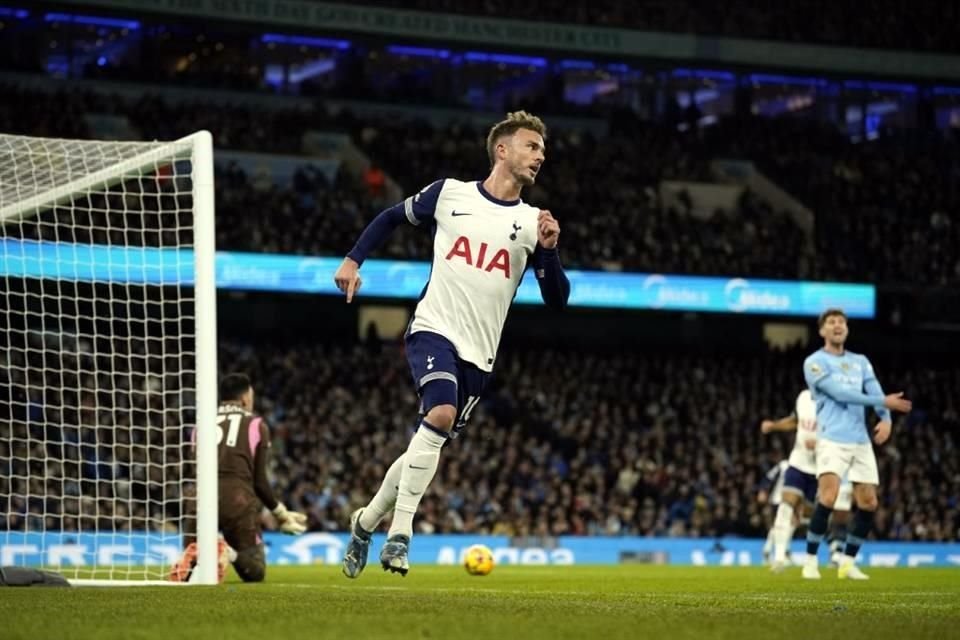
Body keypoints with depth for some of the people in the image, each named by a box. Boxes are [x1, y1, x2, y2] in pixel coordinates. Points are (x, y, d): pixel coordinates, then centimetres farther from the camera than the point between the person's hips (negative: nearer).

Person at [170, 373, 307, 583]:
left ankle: (195, 557, -25)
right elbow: (260, 480, 8)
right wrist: (281, 513, 22)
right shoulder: (256, 424, 13)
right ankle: (229, 554, -26)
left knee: (186, 573, 13)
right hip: (238, 499, -3)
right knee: (254, 572, 9)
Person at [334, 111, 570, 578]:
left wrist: (548, 250, -13)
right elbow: (392, 217, 19)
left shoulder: (533, 222, 5)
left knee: (428, 446, 6)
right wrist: (353, 259, 8)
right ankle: (401, 531, -25)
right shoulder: (449, 193, 3)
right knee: (441, 413, -29)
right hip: (433, 329, -3)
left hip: (478, 354, 3)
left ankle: (366, 523, 29)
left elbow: (556, 299, 3)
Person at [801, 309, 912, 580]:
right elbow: (840, 393, -12)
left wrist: (885, 418, -17)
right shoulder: (815, 362, 0)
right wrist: (883, 402, -14)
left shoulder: (860, 362, 19)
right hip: (832, 439, -6)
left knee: (868, 503, 1)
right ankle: (811, 561, -12)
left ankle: (848, 562, 14)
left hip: (861, 441, 6)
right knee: (828, 497, -22)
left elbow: (875, 391, 4)